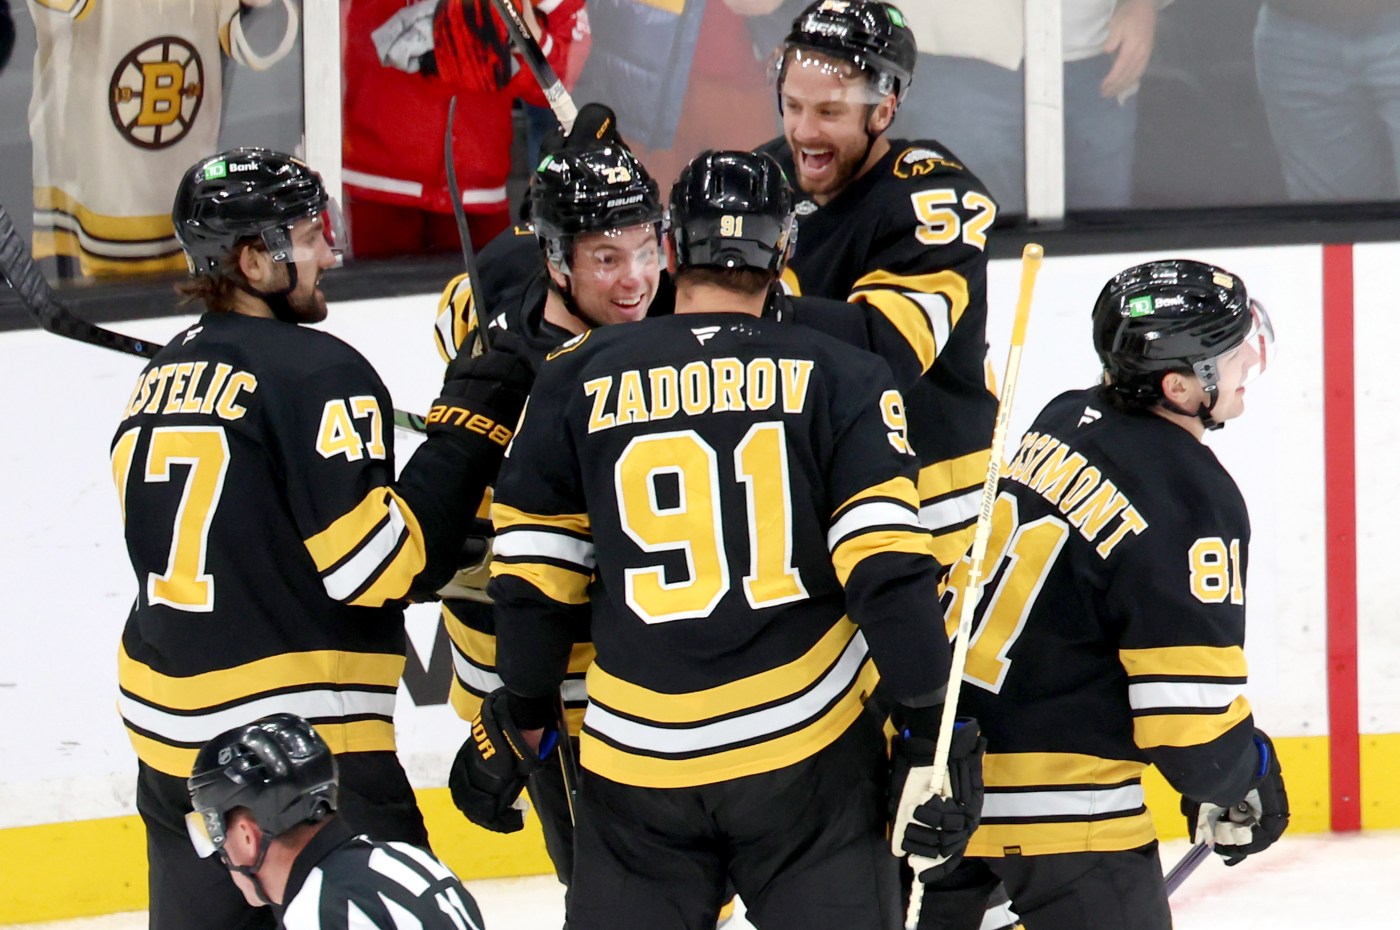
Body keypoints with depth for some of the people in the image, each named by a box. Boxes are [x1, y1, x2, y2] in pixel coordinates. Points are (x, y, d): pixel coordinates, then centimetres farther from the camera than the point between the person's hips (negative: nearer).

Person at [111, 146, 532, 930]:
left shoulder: (161, 377, 13)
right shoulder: (317, 373, -12)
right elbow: (379, 564, -17)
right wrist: (470, 428, -12)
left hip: (168, 725, 8)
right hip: (298, 741, -8)